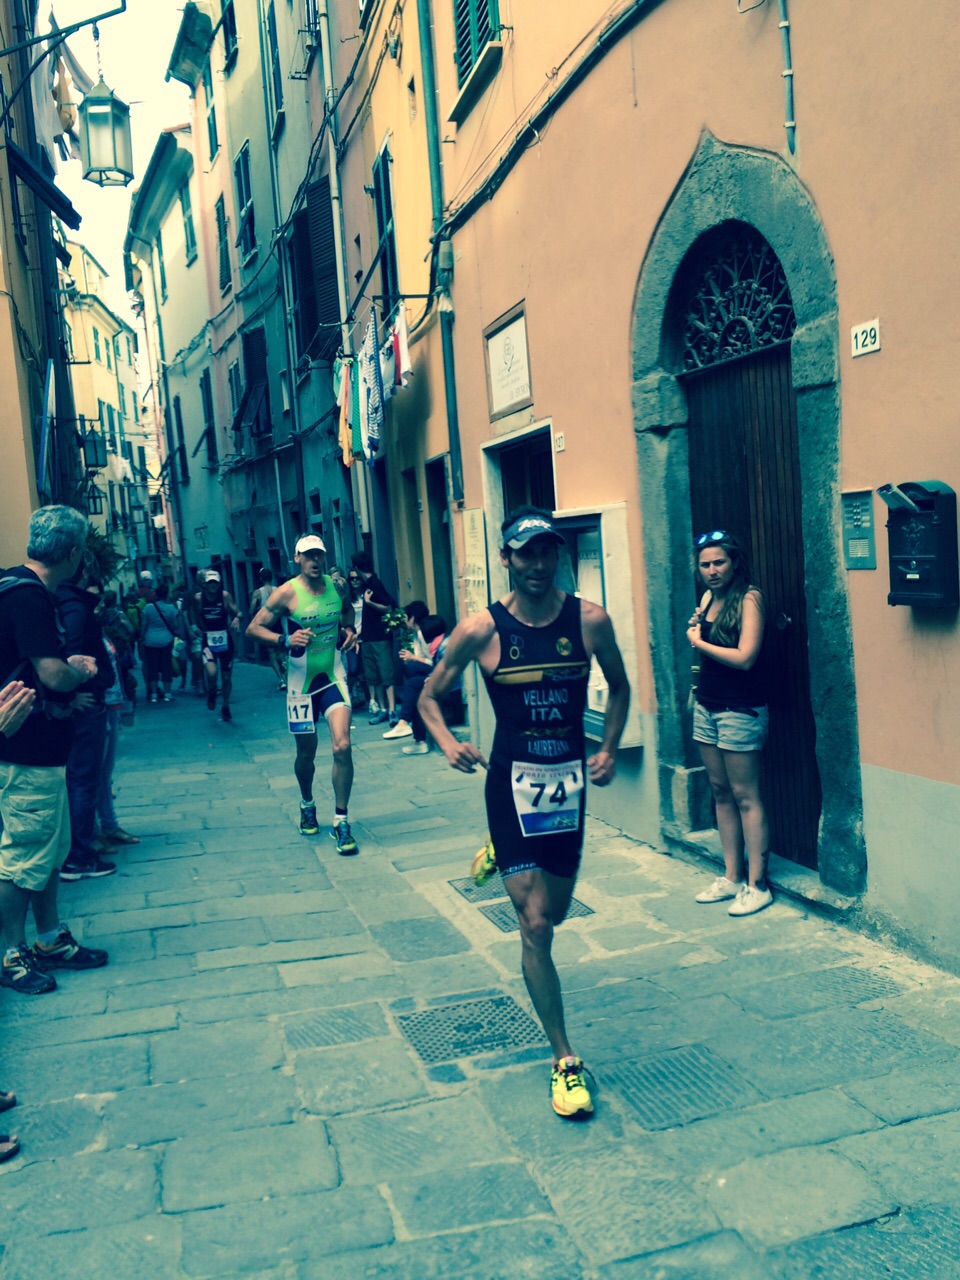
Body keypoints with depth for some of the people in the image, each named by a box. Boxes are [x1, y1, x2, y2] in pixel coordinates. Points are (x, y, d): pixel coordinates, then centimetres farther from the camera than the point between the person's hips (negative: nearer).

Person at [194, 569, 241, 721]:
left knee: (227, 677, 11)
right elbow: (197, 618, 8)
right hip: (208, 641, -1)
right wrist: (202, 630, -4)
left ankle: (225, 707, 34)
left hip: (225, 640, 1)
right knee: (211, 672, -24)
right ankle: (211, 694, 11)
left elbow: (237, 612, -8)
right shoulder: (198, 598, -4)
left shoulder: (225, 596, -7)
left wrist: (237, 618, -29)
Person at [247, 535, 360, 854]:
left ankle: (341, 821, -3)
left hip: (334, 675, 2)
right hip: (301, 680, -2)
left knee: (342, 747, -14)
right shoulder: (287, 593, -11)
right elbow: (253, 628, -11)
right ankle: (307, 805, 41)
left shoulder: (337, 585, 1)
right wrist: (285, 640, -26)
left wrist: (349, 629, 4)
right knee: (306, 752, 11)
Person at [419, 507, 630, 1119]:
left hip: (571, 780, 3)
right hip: (513, 781, -3)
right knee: (535, 924, -7)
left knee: (555, 911, 20)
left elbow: (619, 686, 13)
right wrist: (448, 744, -16)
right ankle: (565, 1060, 7)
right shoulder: (481, 630, -10)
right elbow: (430, 696, 2)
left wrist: (609, 750, 1)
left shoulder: (590, 620, -5)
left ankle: (502, 857, 54)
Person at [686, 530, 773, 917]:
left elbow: (745, 657, -21)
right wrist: (695, 627, 3)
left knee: (745, 795, -4)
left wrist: (700, 642, -9)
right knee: (720, 792, 12)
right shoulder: (708, 597, 10)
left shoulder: (749, 598, -13)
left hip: (741, 709, -8)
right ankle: (731, 877, 21)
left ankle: (757, 885, 4)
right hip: (706, 706, 8)